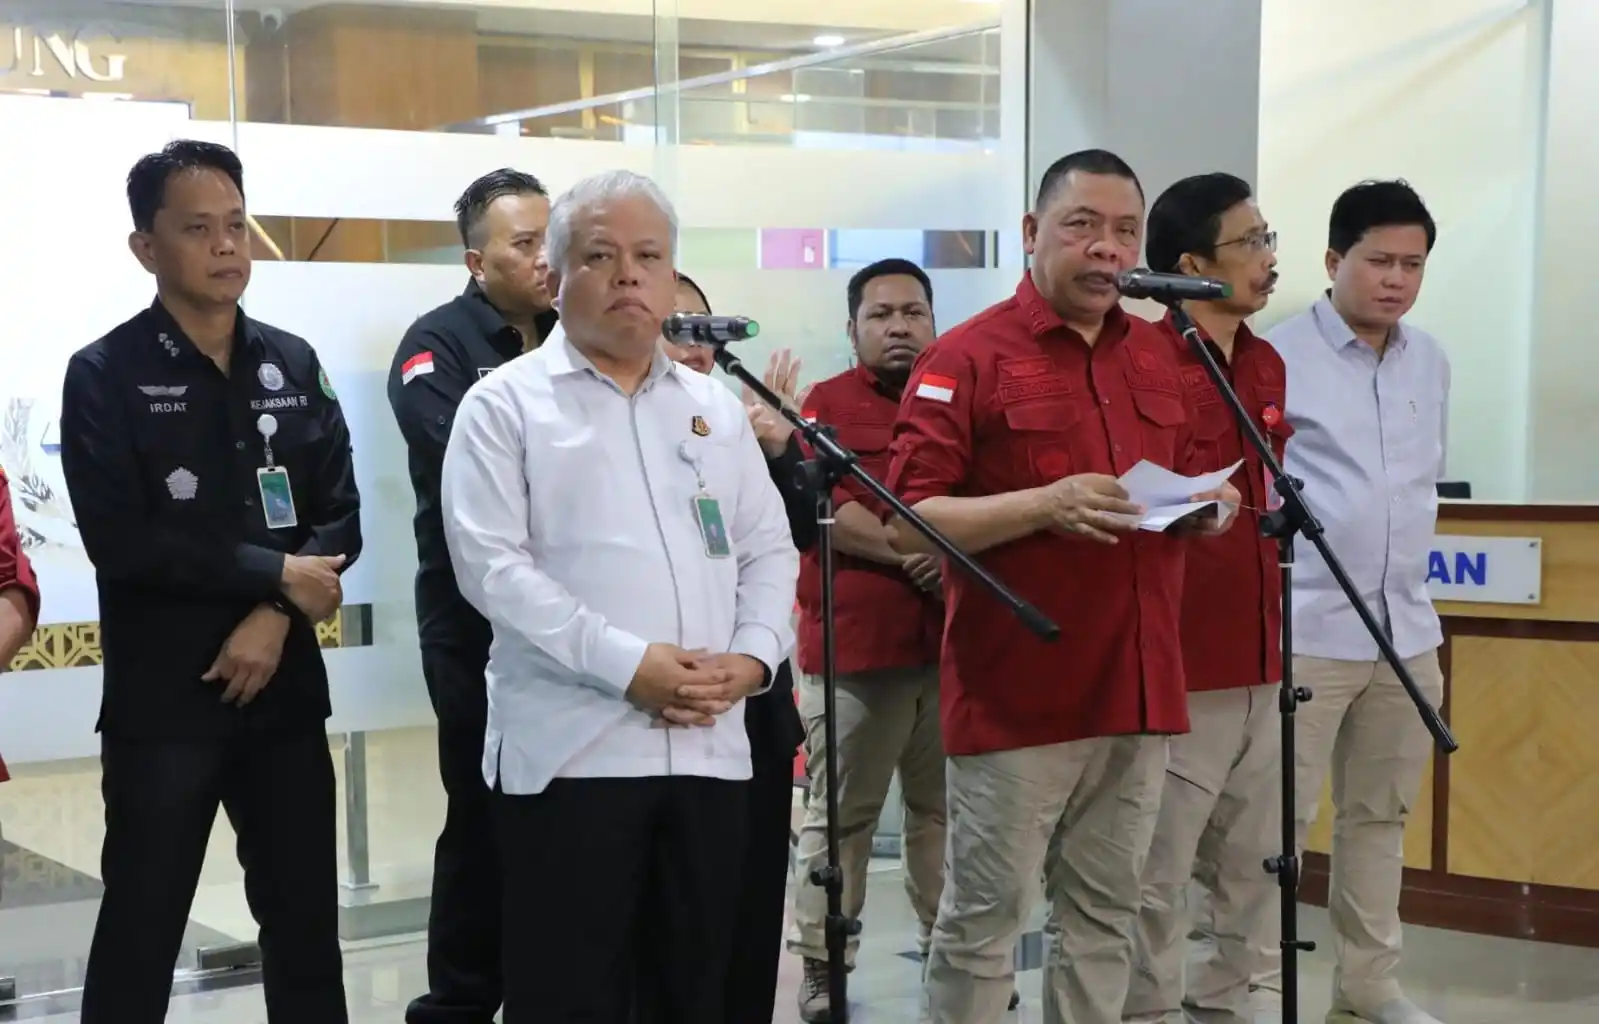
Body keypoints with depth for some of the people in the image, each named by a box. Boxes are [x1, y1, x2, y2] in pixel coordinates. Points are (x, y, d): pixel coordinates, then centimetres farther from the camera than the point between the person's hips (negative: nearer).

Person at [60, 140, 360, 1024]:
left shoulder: (294, 366, 8)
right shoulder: (105, 375, -4)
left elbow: (339, 515, 3)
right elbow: (121, 540, -15)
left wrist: (277, 617, -13)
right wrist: (276, 575, -13)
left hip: (284, 690, 4)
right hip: (161, 700, -4)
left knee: (306, 921, 11)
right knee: (141, 931, 4)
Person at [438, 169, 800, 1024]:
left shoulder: (716, 407, 16)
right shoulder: (505, 404, 0)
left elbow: (770, 549, 15)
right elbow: (491, 566, -11)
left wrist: (751, 656, -5)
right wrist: (629, 664, -17)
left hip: (709, 748, 5)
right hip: (570, 751, -5)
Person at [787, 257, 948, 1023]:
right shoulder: (827, 405, 1)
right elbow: (827, 513, -10)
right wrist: (914, 556, -15)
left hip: (951, 642, 4)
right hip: (853, 645, -3)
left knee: (947, 807, 10)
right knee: (839, 814, 2)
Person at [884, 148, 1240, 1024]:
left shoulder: (1156, 356, 13)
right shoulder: (969, 357, -8)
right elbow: (906, 520, -13)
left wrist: (1202, 510, 0)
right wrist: (1043, 505, -24)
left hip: (1138, 691, 6)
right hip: (1015, 696, -6)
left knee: (1102, 918, 13)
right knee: (983, 919, 2)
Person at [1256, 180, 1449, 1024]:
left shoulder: (1431, 361, 12)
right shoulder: (1276, 354, -7)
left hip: (1407, 628, 6)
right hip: (1304, 627, -6)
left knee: (1379, 814, 13)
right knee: (1278, 818, -3)